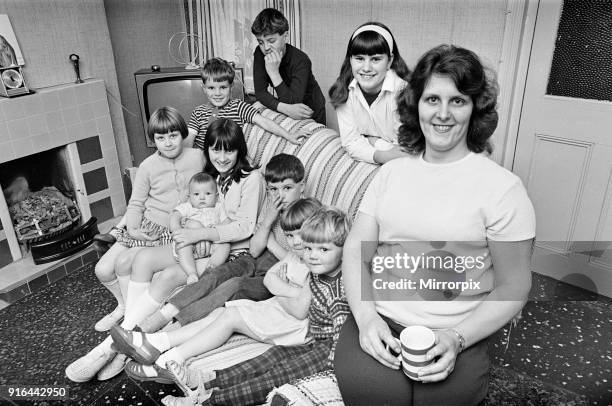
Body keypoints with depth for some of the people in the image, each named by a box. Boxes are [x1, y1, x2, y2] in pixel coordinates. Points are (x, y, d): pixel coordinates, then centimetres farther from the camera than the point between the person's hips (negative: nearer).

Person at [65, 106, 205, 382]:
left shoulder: (197, 157, -1)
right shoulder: (148, 166, 2)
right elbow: (136, 203, 6)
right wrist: (133, 228, -11)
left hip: (176, 232, -4)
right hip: (145, 226, 4)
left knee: (124, 263, -24)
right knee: (103, 270, -8)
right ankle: (125, 304, 24)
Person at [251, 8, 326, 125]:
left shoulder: (300, 61, -28)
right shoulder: (259, 54, -13)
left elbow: (291, 103, -33)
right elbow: (260, 92, -17)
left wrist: (274, 72, -40)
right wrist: (286, 108, -33)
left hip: (312, 114, -3)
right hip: (284, 113, 3)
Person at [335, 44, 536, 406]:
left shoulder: (503, 188, -3)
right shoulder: (391, 173, 8)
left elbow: (514, 286, -2)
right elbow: (356, 251, 5)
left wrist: (457, 338, -14)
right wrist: (366, 316, -11)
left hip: (456, 338, -1)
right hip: (377, 322, 2)